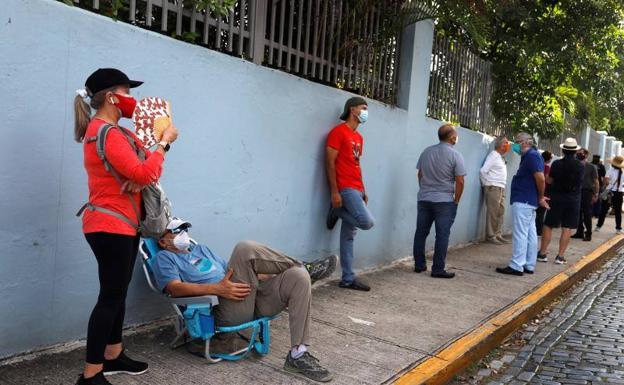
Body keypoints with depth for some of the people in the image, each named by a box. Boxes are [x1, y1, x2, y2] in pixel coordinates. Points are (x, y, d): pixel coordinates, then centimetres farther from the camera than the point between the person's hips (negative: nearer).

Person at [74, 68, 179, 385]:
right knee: (111, 296, -6)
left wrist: (141, 176, -10)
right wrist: (165, 142, -11)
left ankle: (113, 356, 28)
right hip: (110, 226, -10)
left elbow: (143, 165, 13)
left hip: (121, 223, 10)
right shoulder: (106, 133, -18)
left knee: (118, 292, 16)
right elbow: (143, 174, -23)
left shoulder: (111, 130, 15)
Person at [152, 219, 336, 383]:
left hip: (250, 296, 7)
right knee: (245, 249, -28)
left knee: (298, 276, -16)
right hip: (225, 311, -7)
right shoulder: (164, 257, 13)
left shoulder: (201, 249, 34)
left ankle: (298, 355, -18)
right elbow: (175, 288, -7)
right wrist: (217, 289, -21)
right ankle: (304, 267, -7)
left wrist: (266, 275, 17)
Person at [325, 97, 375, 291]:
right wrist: (334, 192, -18)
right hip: (345, 189, -9)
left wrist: (363, 191, 17)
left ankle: (348, 279, 9)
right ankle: (337, 211, 3)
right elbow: (330, 163, -11)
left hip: (356, 189, 9)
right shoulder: (338, 132, -6)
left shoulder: (359, 138, 21)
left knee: (349, 235, 7)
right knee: (367, 222, -21)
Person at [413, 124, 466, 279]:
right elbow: (460, 181, -11)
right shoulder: (455, 155, -9)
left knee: (421, 232, 11)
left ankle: (419, 265, 17)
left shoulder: (426, 151, 6)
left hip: (424, 199, 5)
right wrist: (456, 200, 0)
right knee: (442, 235, 1)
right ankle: (438, 269, 3)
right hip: (444, 201, -5)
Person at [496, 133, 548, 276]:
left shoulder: (531, 156, -15)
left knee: (520, 234, -8)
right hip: (529, 201, 10)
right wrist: (539, 198, 12)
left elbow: (541, 178, -22)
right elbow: (538, 178, 20)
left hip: (522, 201, -10)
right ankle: (529, 265, 16)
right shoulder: (530, 156, 17)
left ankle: (516, 266, -5)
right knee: (530, 234, 11)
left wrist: (541, 197, -11)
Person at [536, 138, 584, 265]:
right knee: (567, 228, 5)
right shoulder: (581, 166, -4)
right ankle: (560, 256, 5)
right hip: (573, 199, 1)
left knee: (548, 226, 6)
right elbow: (580, 182, 7)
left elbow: (550, 180, 0)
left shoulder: (556, 164, -9)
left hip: (557, 197, -1)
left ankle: (542, 253, 8)